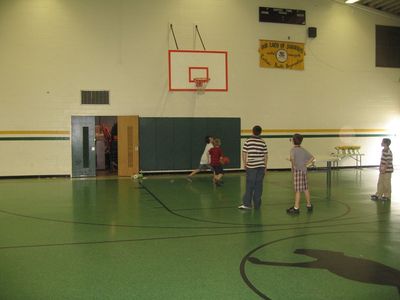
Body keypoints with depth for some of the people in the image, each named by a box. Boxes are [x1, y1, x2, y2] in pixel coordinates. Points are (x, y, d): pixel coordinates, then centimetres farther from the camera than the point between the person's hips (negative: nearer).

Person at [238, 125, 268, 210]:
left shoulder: (248, 141, -3)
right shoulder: (263, 142, 3)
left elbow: (244, 153, -2)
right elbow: (266, 155, 6)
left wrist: (244, 164, 10)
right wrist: (265, 166, 15)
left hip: (251, 166, -2)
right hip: (261, 166, 2)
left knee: (249, 185, 3)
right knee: (258, 185, 6)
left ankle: (247, 204, 1)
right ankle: (257, 205, 11)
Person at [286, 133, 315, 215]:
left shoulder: (293, 149, -11)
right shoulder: (303, 150, 10)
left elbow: (292, 158, -32)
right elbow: (312, 158, 13)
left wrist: (293, 165, -17)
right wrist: (306, 164, 8)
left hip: (297, 171, -7)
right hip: (304, 170, 7)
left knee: (298, 190, -5)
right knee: (305, 188, 14)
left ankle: (296, 208, 0)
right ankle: (309, 205, 22)